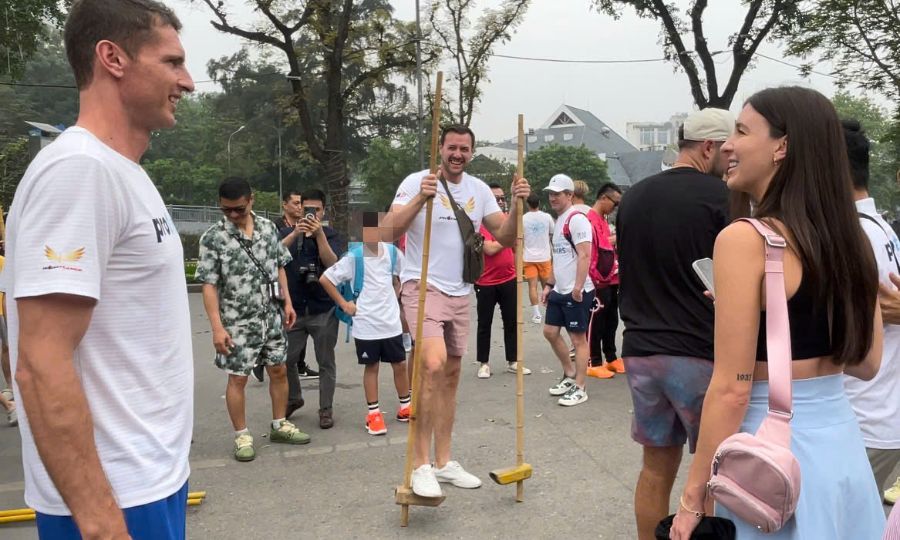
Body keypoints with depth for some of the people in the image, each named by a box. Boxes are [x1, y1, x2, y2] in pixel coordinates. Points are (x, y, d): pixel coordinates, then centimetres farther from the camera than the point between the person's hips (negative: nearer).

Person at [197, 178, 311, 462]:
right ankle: (242, 436, 19)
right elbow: (209, 285, -12)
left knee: (279, 370, 11)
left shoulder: (268, 227, 2)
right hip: (238, 321, -4)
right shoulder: (213, 237, -11)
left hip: (271, 315, 5)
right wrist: (217, 327, -17)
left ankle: (279, 425, 28)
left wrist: (287, 302, 6)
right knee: (238, 378, 4)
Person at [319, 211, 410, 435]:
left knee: (400, 364, 11)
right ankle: (373, 413, 19)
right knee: (371, 367, 7)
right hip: (366, 324, -3)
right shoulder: (353, 257, -13)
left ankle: (405, 407, 28)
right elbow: (325, 279, -9)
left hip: (391, 321, 3)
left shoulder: (393, 253, -1)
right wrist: (343, 304, -6)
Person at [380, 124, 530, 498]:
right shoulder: (417, 182, -8)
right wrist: (420, 199, -30)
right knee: (434, 365, -26)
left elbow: (504, 237, 6)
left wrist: (517, 206, -10)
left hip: (460, 293, 7)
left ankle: (443, 463, 23)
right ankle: (420, 465, -14)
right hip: (422, 287, -6)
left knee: (451, 376, 11)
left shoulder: (479, 189, 8)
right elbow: (388, 234, -18)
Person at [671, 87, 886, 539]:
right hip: (843, 443, 7)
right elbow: (866, 363, 11)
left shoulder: (745, 238, -19)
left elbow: (732, 390, -20)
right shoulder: (851, 238, 3)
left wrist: (693, 496, -12)